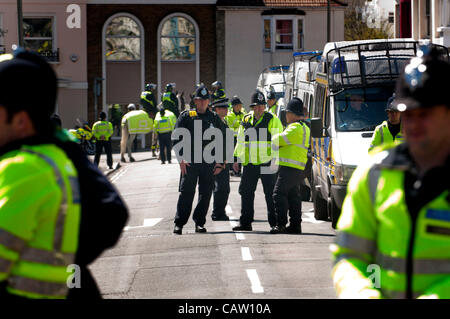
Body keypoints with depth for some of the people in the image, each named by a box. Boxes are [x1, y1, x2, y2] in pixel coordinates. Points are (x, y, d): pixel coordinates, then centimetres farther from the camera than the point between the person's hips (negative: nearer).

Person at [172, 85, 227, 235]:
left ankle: (199, 223, 11)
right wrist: (181, 159, -8)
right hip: (190, 162, -2)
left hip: (209, 163, 2)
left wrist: (219, 162, 6)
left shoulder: (214, 118, 11)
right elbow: (176, 138, 1)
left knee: (206, 194, 2)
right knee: (186, 193, -5)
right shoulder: (186, 117, 5)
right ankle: (179, 224, 0)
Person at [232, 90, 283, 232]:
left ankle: (274, 223, 5)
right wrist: (236, 159, 16)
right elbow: (240, 142, 21)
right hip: (249, 164, 5)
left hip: (267, 163, -5)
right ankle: (245, 222, 14)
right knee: (246, 192, 6)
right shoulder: (246, 121, 13)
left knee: (270, 194, -1)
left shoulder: (272, 120, -2)